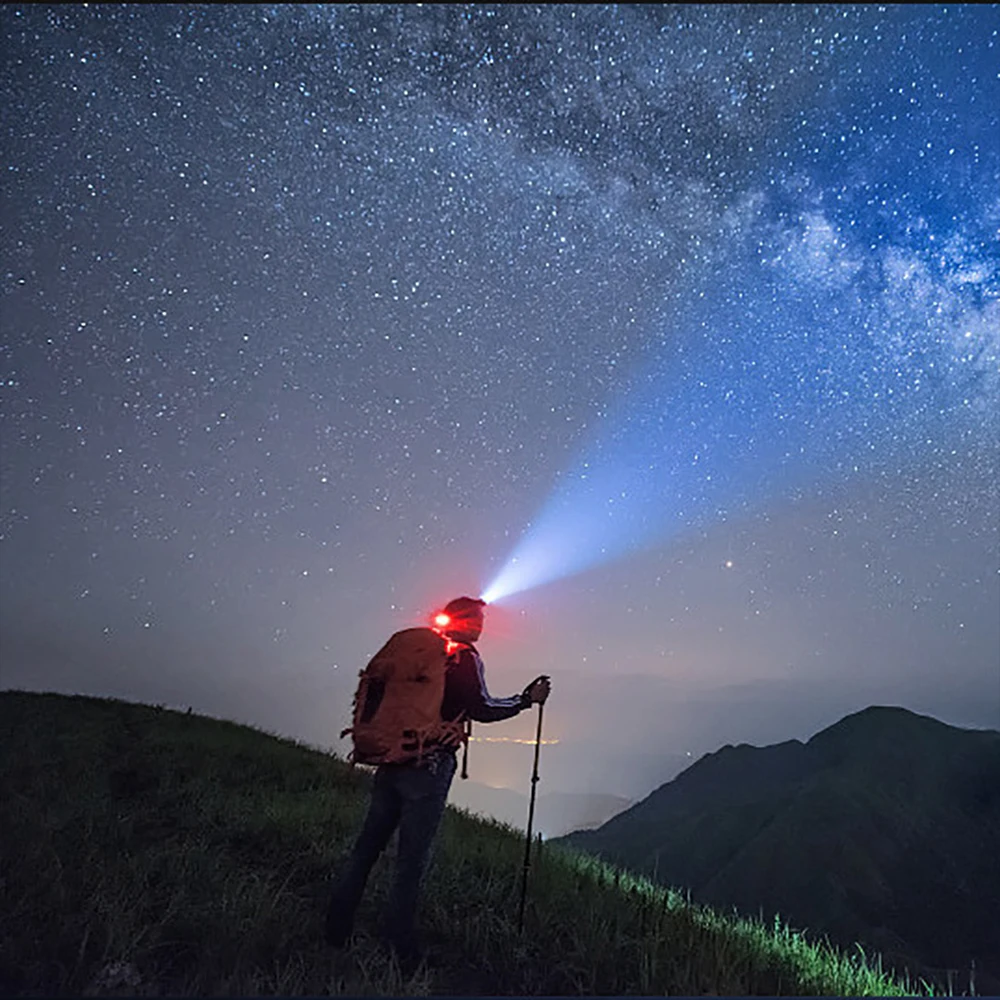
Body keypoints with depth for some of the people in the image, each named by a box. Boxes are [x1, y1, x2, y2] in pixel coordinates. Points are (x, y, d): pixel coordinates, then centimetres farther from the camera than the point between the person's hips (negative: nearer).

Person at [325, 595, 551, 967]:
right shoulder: (464, 657, -8)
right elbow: (481, 708, -16)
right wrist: (527, 699, -5)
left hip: (390, 761, 7)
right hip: (427, 767, -7)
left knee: (366, 846, 15)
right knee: (411, 860, 3)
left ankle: (336, 931, 24)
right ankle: (400, 951, 14)